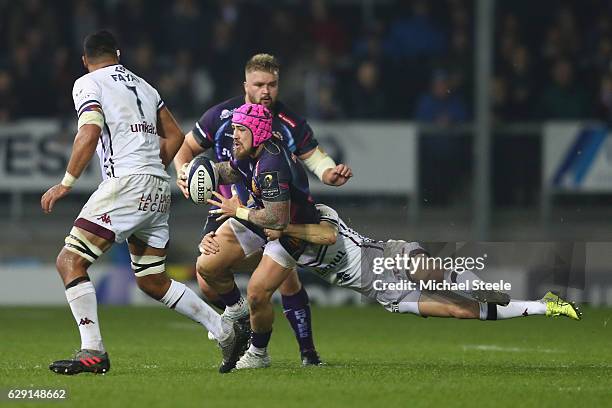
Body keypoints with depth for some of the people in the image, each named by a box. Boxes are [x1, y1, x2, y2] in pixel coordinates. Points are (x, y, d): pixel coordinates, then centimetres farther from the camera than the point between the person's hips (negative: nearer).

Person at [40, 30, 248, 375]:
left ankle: (93, 352, -17)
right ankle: (227, 332, 16)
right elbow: (175, 136, 26)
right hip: (160, 190, 8)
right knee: (153, 281, 18)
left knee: (70, 262, -6)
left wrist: (67, 182, -13)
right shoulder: (143, 86, 22)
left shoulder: (88, 84, 1)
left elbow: (90, 133, -15)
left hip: (126, 185, -8)